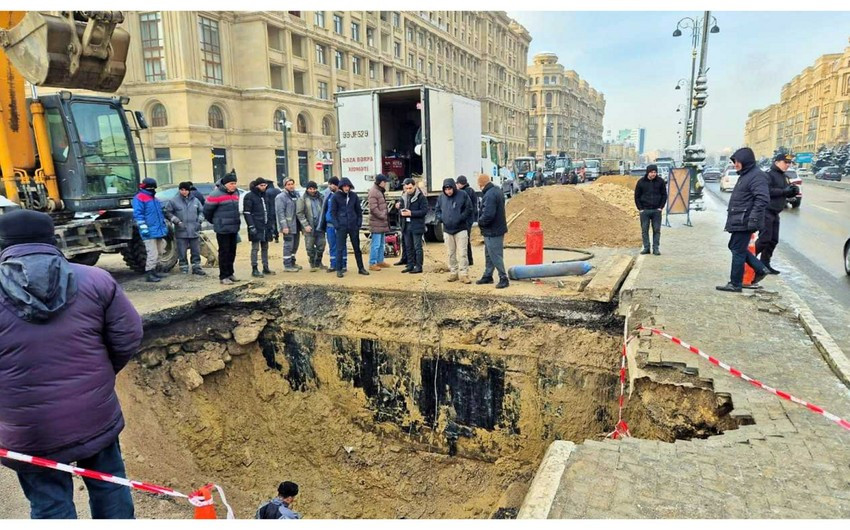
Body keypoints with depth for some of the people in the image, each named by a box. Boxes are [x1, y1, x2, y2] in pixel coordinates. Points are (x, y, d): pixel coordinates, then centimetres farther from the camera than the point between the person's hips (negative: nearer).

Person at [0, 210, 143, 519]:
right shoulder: (95, 280, -7)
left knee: (50, 505, 14)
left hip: (29, 432, -1)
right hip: (96, 416, 2)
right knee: (108, 484, 21)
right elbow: (129, 338, -5)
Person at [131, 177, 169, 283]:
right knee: (153, 253, -12)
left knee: (159, 253, 14)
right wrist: (143, 227, -22)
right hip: (150, 232, -9)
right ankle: (149, 274, -6)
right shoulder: (139, 198, -7)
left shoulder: (154, 198, 20)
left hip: (159, 231, 9)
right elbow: (138, 214, -15)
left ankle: (155, 271, 25)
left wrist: (164, 226, 24)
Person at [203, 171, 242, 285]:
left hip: (234, 228, 7)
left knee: (232, 252, 12)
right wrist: (214, 222, 5)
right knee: (224, 252, -3)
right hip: (222, 229, -7)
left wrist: (236, 222, 16)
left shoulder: (235, 193, 11)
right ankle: (223, 276, 4)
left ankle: (230, 273, 23)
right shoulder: (216, 194, -12)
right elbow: (207, 210, -7)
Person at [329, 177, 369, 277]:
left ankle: (361, 268, 19)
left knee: (357, 247, 10)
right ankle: (339, 270, 9)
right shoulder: (336, 197, -3)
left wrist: (359, 223, 0)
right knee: (340, 248, 1)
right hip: (341, 227, -2)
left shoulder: (354, 196, 4)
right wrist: (337, 225, -9)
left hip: (353, 226, 3)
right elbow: (332, 212, -2)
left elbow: (359, 210, 10)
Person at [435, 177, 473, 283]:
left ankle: (463, 274, -1)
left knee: (462, 253, -6)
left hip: (461, 229, -4)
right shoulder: (441, 198, 5)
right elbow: (438, 210, 15)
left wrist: (460, 218, -17)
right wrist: (441, 218, -5)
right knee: (451, 253, 11)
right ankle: (453, 273, 21)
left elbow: (469, 210, -5)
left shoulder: (463, 195, -6)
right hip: (447, 230, 4)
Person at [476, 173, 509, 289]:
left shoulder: (489, 195, -24)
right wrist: (482, 220, 11)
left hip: (492, 231, -11)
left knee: (495, 256, -3)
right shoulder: (497, 191, 9)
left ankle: (503, 278, 4)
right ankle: (487, 276, 29)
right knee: (489, 254, 19)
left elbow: (488, 215, -31)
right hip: (497, 228, 11)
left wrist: (480, 221, -12)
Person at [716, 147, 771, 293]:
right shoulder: (745, 175, 17)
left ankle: (735, 284, 5)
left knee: (738, 251, -3)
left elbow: (763, 198, -24)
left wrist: (753, 218, -28)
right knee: (734, 247, 18)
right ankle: (760, 269, 27)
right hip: (738, 221, 10)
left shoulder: (757, 176, -15)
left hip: (744, 222, -10)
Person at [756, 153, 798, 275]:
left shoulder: (784, 177, 18)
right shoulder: (769, 175, -10)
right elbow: (767, 191, -23)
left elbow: (787, 193, 20)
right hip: (766, 211, -9)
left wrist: (794, 191, -1)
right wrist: (783, 191, -23)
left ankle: (765, 263, 15)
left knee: (773, 240, 9)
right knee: (764, 239, -11)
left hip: (775, 213, 9)